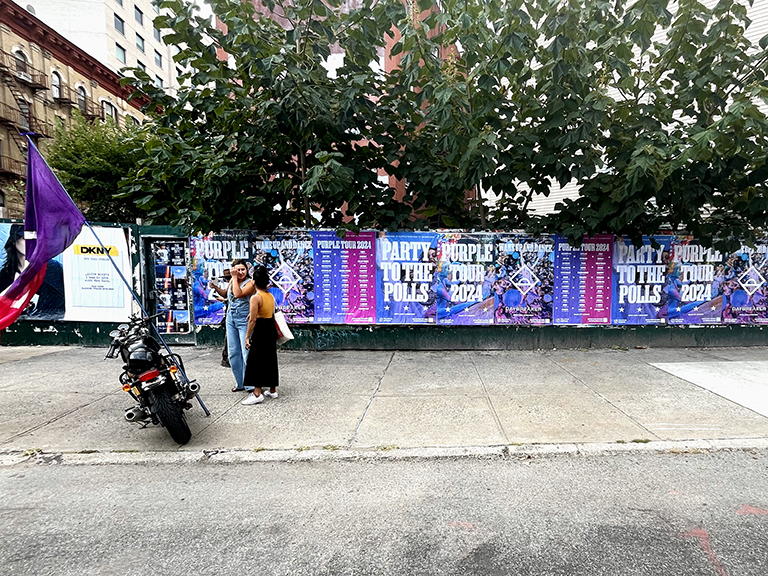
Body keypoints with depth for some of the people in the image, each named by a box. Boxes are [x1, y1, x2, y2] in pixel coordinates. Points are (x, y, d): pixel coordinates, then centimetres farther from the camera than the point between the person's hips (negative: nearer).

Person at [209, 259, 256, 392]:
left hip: (244, 320, -7)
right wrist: (215, 287, 10)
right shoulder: (232, 281, 9)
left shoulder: (250, 283, -11)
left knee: (246, 352, -7)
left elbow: (238, 294, -27)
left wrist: (235, 277, -18)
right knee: (233, 353, 11)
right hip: (231, 319, 7)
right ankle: (240, 383, 23)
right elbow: (225, 294, 27)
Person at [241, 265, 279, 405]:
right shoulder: (271, 296, 7)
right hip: (271, 329, 8)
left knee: (256, 361, -2)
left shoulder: (255, 297, -16)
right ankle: (272, 390, 24)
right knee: (270, 359, 15)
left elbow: (252, 320, -18)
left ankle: (257, 394, -2)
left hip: (260, 330, -8)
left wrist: (247, 336, -12)